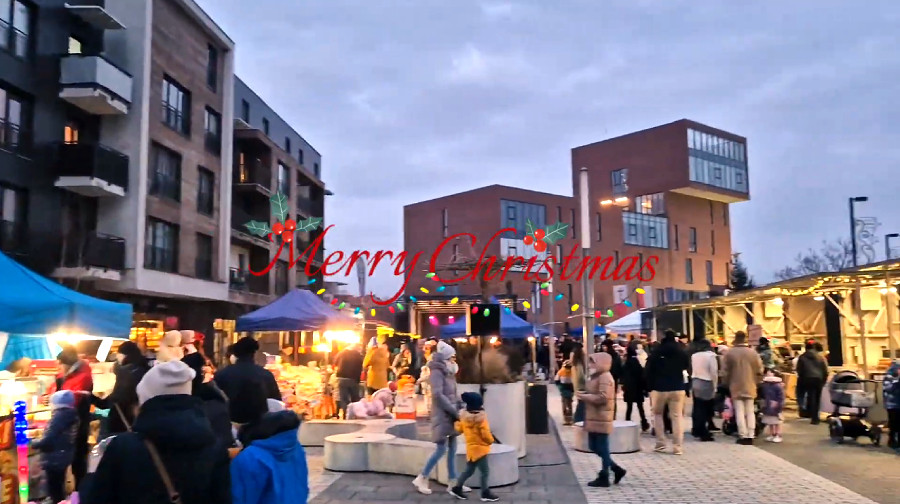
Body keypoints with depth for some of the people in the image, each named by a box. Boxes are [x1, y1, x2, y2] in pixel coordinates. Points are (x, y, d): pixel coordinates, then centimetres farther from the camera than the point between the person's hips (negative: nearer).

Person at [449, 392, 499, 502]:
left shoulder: (464, 417, 2)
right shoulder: (480, 418, -20)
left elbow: (459, 429, 14)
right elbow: (485, 434, -20)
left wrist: (456, 423, 35)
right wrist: (491, 440, 0)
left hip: (470, 448, 8)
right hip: (480, 448, -8)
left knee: (469, 471, 19)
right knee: (484, 472, 1)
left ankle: (456, 488, 23)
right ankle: (485, 494, 6)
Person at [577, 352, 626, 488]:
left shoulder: (605, 377, -16)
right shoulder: (596, 377, 17)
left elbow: (603, 397, -26)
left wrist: (585, 397, -20)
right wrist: (584, 394, 6)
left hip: (601, 419, -10)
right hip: (594, 418, 10)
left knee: (602, 448, -1)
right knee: (594, 446, 13)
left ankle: (604, 477, 7)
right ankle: (616, 469, 21)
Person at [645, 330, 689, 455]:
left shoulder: (656, 353, -6)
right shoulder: (682, 352, -1)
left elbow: (649, 371, -4)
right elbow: (686, 367, 15)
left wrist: (650, 387, 3)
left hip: (659, 388, -1)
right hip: (678, 388, 1)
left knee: (657, 414, 15)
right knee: (677, 416, 4)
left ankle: (660, 444, 10)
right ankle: (677, 446, -1)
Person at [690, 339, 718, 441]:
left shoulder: (694, 356, 8)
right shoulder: (710, 355, -8)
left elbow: (691, 370, 5)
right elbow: (714, 372, -11)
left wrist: (693, 382, 7)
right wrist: (715, 386, -3)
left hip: (695, 383, 6)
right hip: (706, 384, -6)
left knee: (697, 408, 11)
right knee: (705, 409, -2)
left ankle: (697, 430, 17)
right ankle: (703, 433, -1)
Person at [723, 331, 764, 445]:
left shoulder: (729, 353, -7)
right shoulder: (753, 353, -2)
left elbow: (726, 371, -4)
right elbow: (759, 371, 2)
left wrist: (728, 384, 10)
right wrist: (755, 383, 15)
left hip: (736, 387, -2)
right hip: (750, 387, 2)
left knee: (739, 412, 1)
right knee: (750, 412, 9)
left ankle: (743, 436, -2)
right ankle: (750, 436, 7)